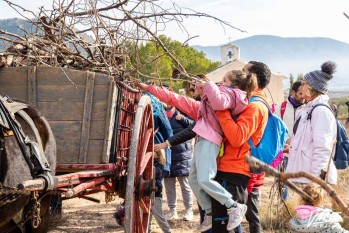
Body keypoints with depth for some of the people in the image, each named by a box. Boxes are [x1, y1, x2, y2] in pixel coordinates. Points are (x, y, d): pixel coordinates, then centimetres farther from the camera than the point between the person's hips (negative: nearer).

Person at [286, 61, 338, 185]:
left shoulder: (321, 111, -15)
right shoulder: (309, 109, 14)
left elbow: (323, 149, -21)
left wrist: (315, 180, -23)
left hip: (313, 177, -10)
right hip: (305, 175, 10)